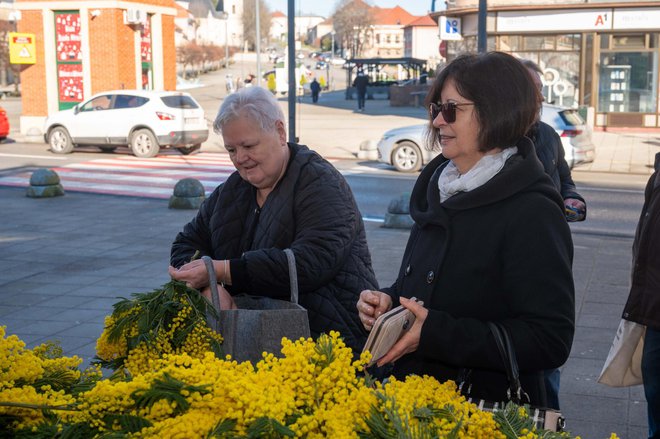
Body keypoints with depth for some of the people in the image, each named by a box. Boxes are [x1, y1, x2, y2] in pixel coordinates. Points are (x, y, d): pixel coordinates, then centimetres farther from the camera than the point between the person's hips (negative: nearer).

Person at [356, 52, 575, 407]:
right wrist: (387, 301, -5)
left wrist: (436, 332, -28)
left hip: (491, 414, -7)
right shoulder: (438, 188, 5)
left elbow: (550, 341, -24)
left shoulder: (532, 214, -19)